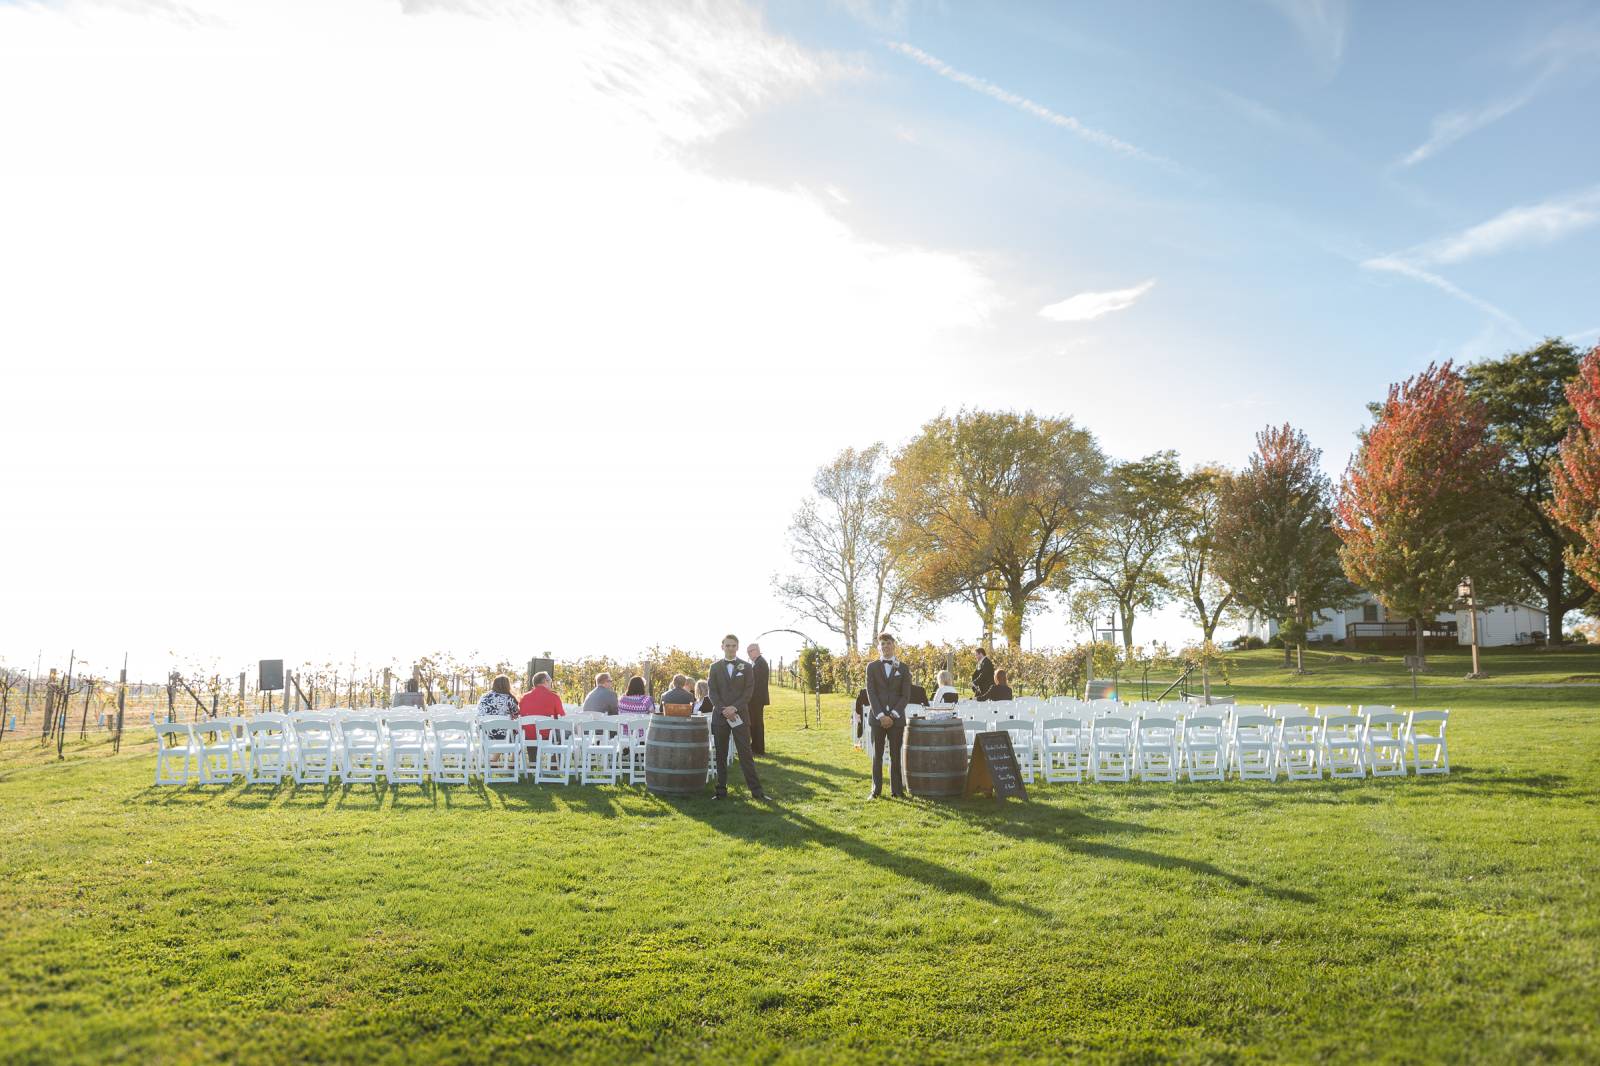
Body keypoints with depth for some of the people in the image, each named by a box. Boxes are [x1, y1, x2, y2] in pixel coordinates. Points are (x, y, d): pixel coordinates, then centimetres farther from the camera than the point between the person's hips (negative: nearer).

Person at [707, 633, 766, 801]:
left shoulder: (746, 667, 6)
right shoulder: (715, 667, 8)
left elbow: (748, 691, -1)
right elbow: (712, 691, 1)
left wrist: (735, 708, -13)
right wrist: (723, 710, -12)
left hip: (740, 715, -1)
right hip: (720, 716, 1)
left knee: (745, 754, -3)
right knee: (720, 755, 5)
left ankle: (756, 790, -2)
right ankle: (721, 790, 10)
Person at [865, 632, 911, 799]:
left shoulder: (903, 669, 7)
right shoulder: (872, 667, 6)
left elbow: (906, 696, 1)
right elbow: (871, 693, -2)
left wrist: (893, 715, -11)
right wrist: (881, 715, -13)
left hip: (897, 718, 0)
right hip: (877, 717, 0)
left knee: (895, 755, 4)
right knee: (877, 755, 4)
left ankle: (896, 789, 10)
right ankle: (876, 790, 10)